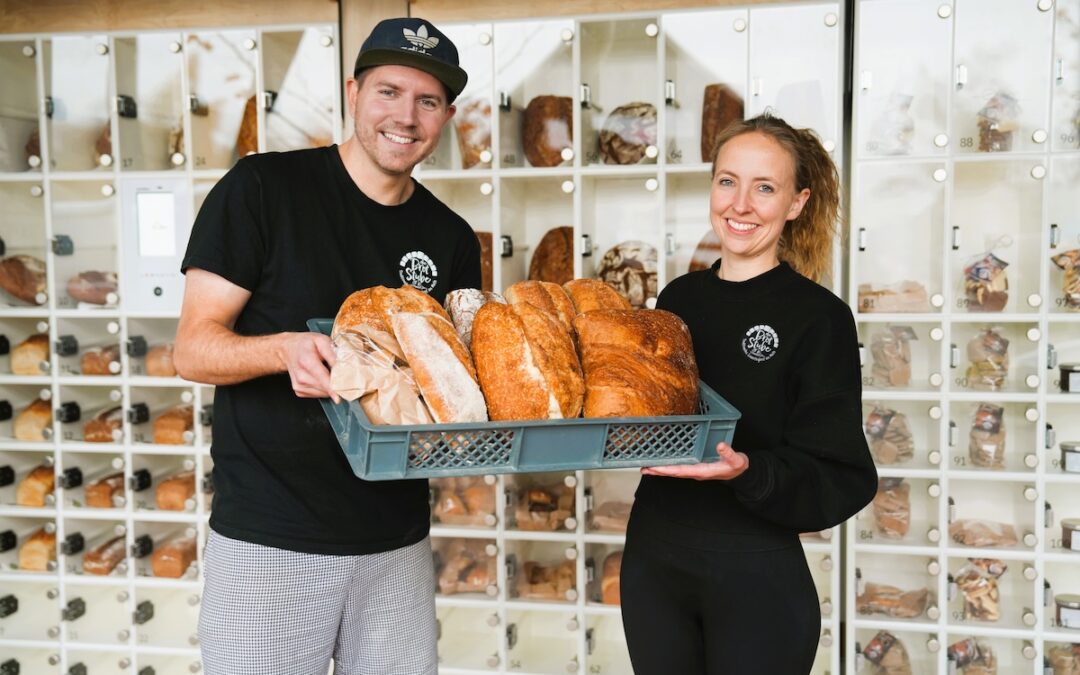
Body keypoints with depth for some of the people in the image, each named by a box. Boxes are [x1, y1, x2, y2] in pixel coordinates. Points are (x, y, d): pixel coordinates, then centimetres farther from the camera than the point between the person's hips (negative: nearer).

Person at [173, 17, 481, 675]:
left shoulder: (452, 240, 6)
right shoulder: (263, 188, -6)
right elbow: (193, 349, -9)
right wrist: (285, 350, -28)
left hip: (398, 542, 4)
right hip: (268, 544, -3)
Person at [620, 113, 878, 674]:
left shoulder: (819, 318, -11)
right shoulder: (679, 298, 4)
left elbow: (839, 480, -12)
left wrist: (749, 473, -29)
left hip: (757, 580, -4)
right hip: (652, 562, 5)